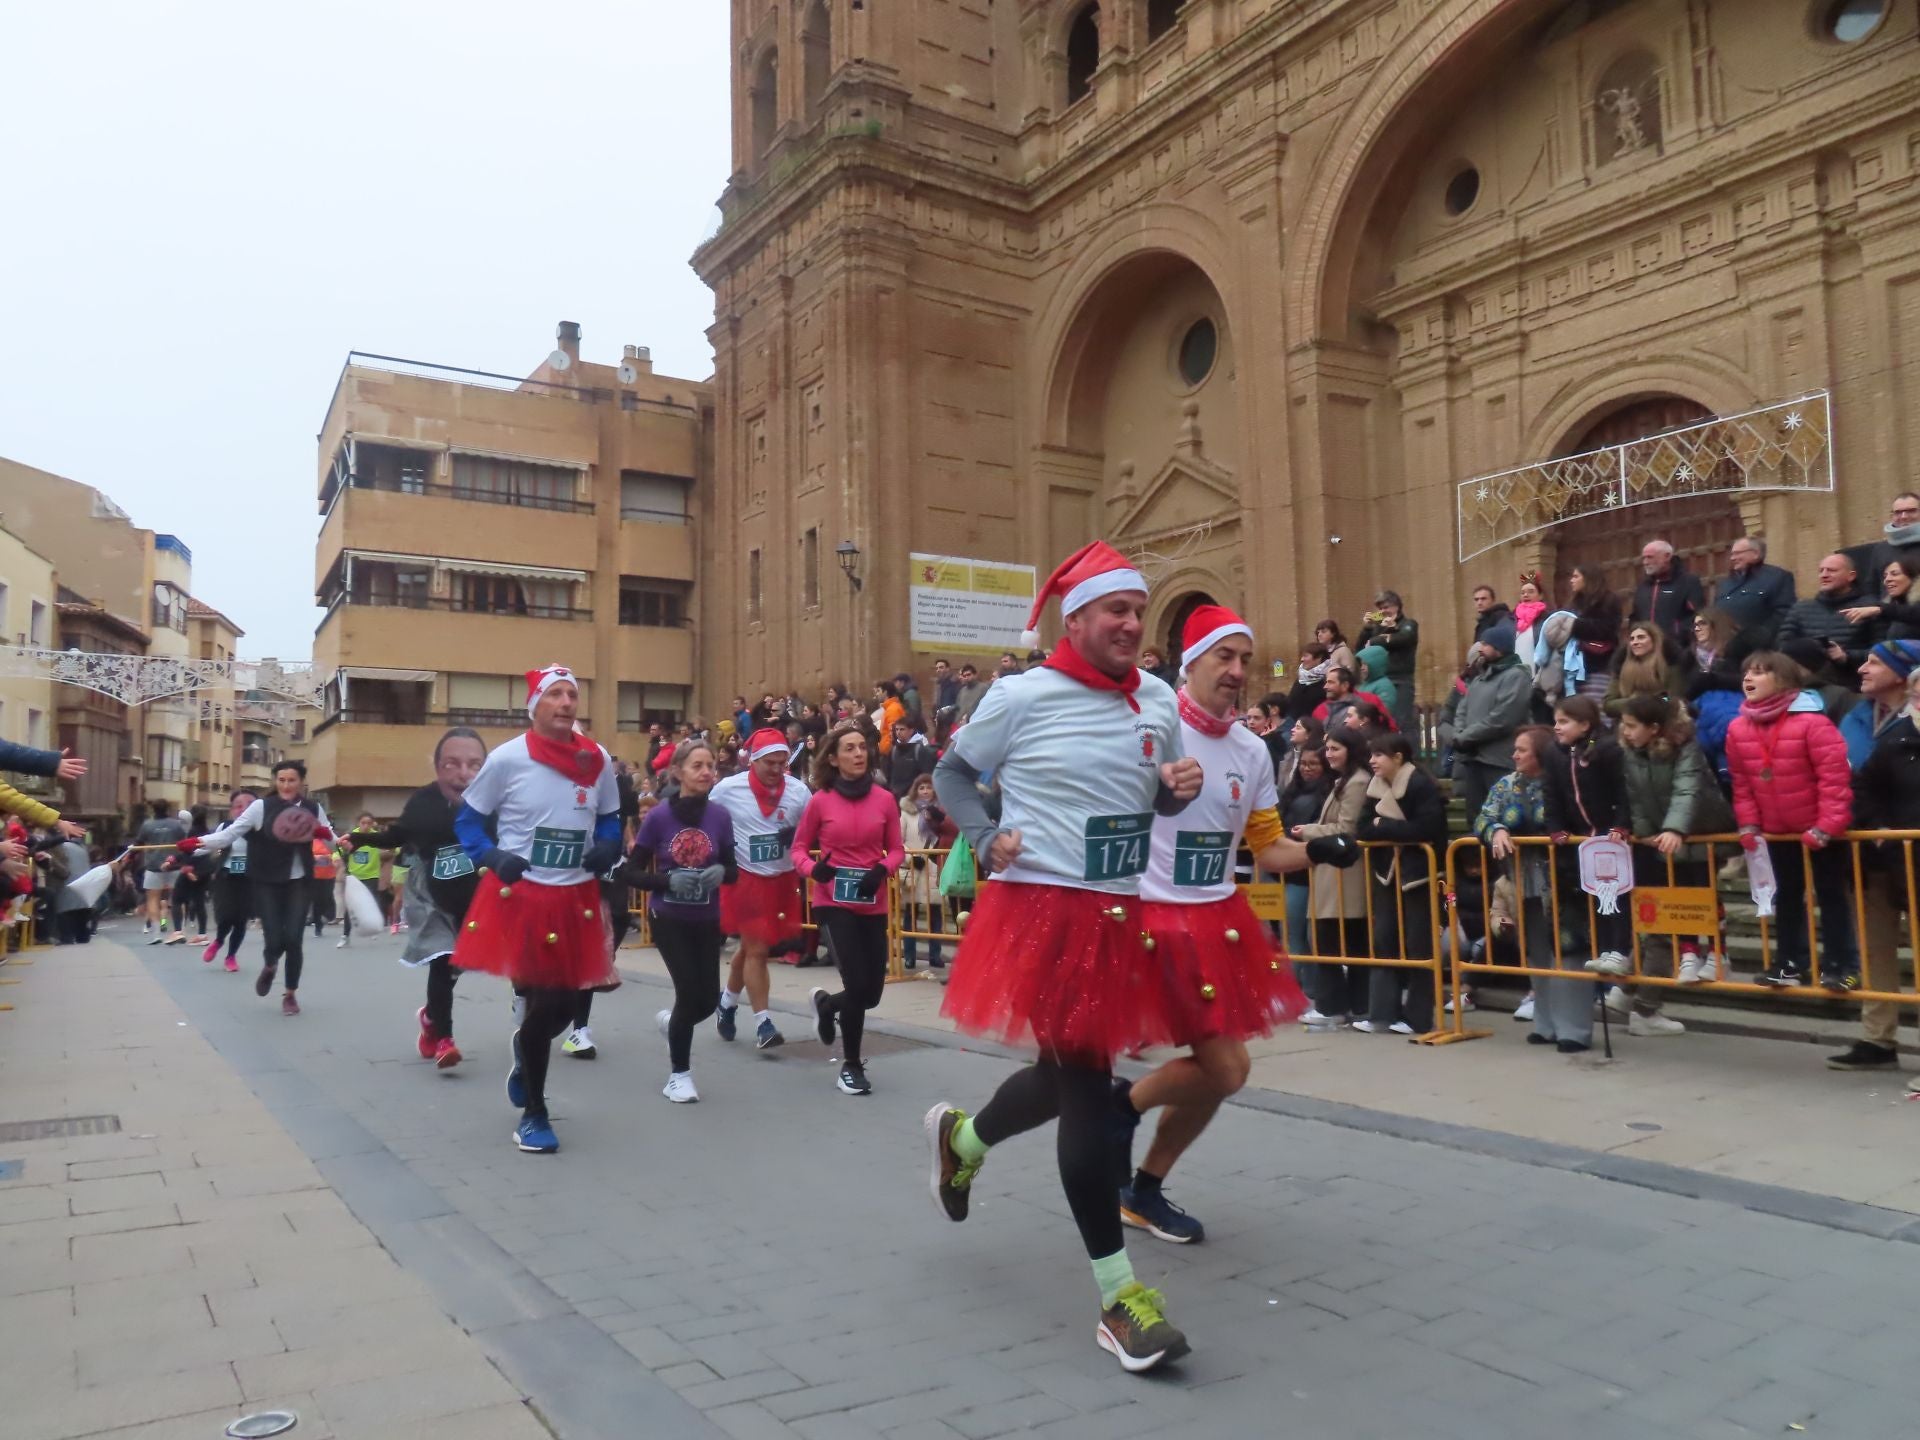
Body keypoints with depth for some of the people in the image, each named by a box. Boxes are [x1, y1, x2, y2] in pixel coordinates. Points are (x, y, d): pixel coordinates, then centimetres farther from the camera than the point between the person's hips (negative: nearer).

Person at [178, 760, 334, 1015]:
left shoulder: (313, 808, 1)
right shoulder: (261, 806, -8)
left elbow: (331, 840, 8)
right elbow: (230, 833, -12)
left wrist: (321, 832, -14)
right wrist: (197, 842, -26)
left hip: (299, 882, 2)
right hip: (267, 883, -1)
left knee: (293, 938, -5)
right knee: (274, 938, -7)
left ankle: (291, 994, 17)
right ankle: (269, 967, 33)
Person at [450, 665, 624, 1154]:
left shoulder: (598, 761, 1)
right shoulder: (507, 759, -9)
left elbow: (609, 819, 15)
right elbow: (469, 819, 1)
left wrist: (608, 848, -5)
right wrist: (493, 857, -16)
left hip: (577, 899, 4)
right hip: (520, 896, -4)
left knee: (562, 1004, 10)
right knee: (543, 1004, 1)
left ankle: (525, 1052, 48)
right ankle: (534, 1115, 22)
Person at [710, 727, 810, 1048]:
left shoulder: (799, 790, -7)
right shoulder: (728, 789, -12)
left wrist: (795, 836, -15)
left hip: (782, 878, 4)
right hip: (744, 877, -3)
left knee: (751, 946, 18)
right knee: (756, 949, -7)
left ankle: (728, 1002, 41)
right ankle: (763, 1024, 1)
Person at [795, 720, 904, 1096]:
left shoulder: (885, 799, -2)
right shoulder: (821, 800, -6)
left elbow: (896, 850, 5)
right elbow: (799, 848, 4)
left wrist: (882, 870, -15)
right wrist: (812, 869, -17)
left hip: (873, 904, 3)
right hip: (834, 901, -3)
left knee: (871, 992, 8)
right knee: (858, 985, -11)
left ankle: (825, 1003, 43)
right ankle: (851, 1065, 11)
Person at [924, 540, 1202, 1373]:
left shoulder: (1158, 702, 6)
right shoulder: (1022, 697, -9)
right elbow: (950, 773, 4)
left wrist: (1179, 790, -6)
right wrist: (986, 841, -10)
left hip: (1119, 913, 6)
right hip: (1042, 909, -6)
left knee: (1071, 1074, 16)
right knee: (1086, 1084, -6)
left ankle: (961, 1139, 47)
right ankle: (1119, 1296, 5)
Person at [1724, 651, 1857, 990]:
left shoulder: (1811, 720, -19)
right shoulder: (1738, 729, -3)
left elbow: (1834, 775, -20)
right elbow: (1741, 782, 4)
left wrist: (1827, 824, -22)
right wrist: (1748, 824, -1)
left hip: (1819, 829, -6)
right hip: (1776, 830, 6)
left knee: (1832, 894, 6)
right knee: (1786, 895, 15)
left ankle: (1841, 964, 15)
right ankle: (1790, 961, 26)